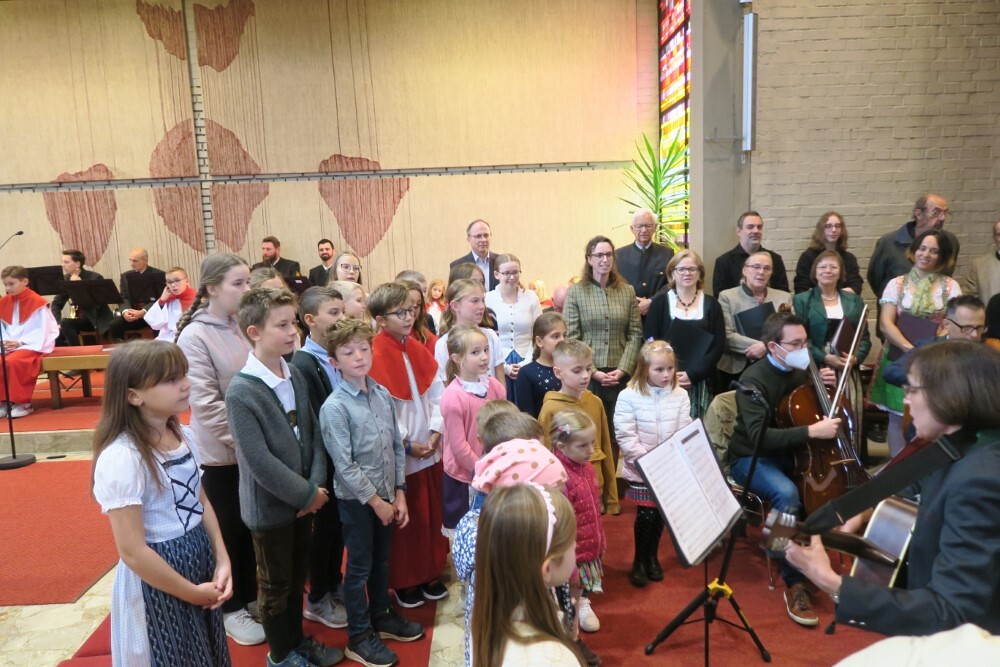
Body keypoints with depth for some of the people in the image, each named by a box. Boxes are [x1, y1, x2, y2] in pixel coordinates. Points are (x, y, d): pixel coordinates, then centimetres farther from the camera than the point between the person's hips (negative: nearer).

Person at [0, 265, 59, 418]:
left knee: (13, 361, -31)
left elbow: (41, 331, -12)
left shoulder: (37, 301, -9)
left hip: (33, 344, -6)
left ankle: (23, 402, -18)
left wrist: (20, 342, -18)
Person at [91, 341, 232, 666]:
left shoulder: (183, 435, -2)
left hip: (200, 560, 7)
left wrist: (222, 560, -4)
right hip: (157, 581, -7)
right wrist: (193, 592, -13)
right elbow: (133, 552, -23)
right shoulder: (121, 458, -25)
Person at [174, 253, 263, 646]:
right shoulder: (194, 337, -13)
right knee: (227, 529, 11)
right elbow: (205, 401, -17)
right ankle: (231, 608, 29)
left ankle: (250, 595, 37)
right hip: (221, 450, -5)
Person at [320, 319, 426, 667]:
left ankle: (381, 617, 41)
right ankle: (359, 637, 25)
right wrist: (375, 500, -14)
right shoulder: (334, 407, -18)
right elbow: (344, 465, -18)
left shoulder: (383, 395, 0)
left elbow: (397, 447, 4)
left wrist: (398, 492, 1)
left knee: (381, 561, 21)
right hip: (356, 498, -5)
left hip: (386, 494, 6)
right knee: (359, 567, 9)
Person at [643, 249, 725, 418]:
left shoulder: (711, 304, 8)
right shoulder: (660, 302, 4)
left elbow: (719, 345, 2)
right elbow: (649, 342, 1)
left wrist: (693, 374, -10)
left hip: (700, 382, 1)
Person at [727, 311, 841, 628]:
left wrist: (829, 387, -3)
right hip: (753, 459, -6)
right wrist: (811, 431, -35)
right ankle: (795, 583, -22)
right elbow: (759, 436, -29)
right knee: (787, 493, -36)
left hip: (790, 453, 6)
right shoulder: (754, 379, -19)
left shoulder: (802, 370, 1)